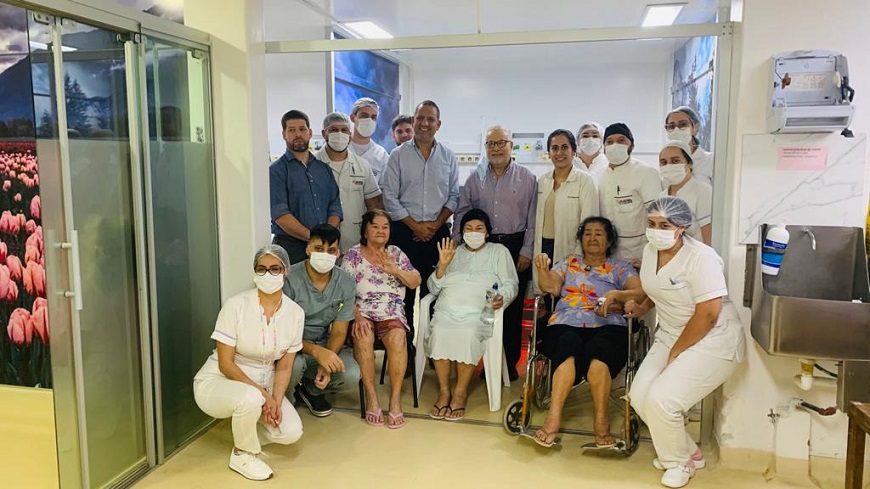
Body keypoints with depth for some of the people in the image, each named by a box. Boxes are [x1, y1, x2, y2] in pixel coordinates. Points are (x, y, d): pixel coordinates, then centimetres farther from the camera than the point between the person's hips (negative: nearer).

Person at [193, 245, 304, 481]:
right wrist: (262, 394, -25)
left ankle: (245, 432, 16)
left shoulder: (295, 313, -8)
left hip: (262, 385, 4)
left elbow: (284, 367, -4)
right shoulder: (236, 305, -20)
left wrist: (275, 401, -20)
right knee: (251, 399, -38)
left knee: (291, 432, -18)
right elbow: (225, 364, -19)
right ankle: (242, 455, -6)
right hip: (218, 382, -4)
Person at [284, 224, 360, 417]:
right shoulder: (289, 279, -19)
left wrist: (326, 364, -26)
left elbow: (339, 331, -6)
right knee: (294, 364, -37)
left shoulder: (346, 283, -8)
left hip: (324, 344, 4)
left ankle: (310, 389, 11)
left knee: (351, 374, -23)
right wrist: (316, 351, -36)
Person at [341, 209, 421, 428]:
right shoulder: (352, 255, 7)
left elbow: (415, 282, 9)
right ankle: (371, 396, -21)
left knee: (397, 337, -31)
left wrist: (395, 270, -9)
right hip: (362, 312, -1)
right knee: (363, 337, -34)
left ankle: (395, 398, -23)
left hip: (392, 313, 2)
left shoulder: (396, 253, 16)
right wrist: (357, 317, -19)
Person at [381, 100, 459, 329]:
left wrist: (437, 224, -6)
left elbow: (454, 196, 8)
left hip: (438, 231, 2)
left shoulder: (448, 157, 7)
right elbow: (390, 197, -3)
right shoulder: (398, 155, 1)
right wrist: (416, 226, -7)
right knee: (404, 288, 2)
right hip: (404, 231, -1)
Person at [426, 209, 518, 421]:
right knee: (438, 332, -32)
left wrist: (502, 298, -12)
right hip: (447, 310, 2)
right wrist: (442, 265, 0)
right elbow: (434, 288, 16)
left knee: (468, 333, -35)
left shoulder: (499, 251, 19)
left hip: (479, 312, -2)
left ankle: (461, 392, -18)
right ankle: (444, 390, -17)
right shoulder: (453, 252, 24)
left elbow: (510, 285, 10)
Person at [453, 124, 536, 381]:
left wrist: (527, 252, -4)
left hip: (516, 247, -2)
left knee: (513, 308, 4)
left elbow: (533, 219, 1)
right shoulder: (475, 178, 8)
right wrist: (455, 246, 2)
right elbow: (461, 214, 10)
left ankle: (510, 362, 16)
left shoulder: (527, 178, 2)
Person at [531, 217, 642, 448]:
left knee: (598, 350, -37)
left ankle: (601, 421, -29)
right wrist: (543, 269, -11)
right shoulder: (568, 262, 27)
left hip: (607, 326, 0)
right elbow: (552, 287, 10)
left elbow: (640, 293, 4)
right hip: (566, 324, 1)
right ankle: (553, 418, -40)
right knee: (569, 345, -36)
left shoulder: (621, 268, 22)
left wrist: (615, 295, -15)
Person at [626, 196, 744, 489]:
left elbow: (708, 315, -24)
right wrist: (641, 306, 0)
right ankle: (688, 452, 19)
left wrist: (675, 353, -16)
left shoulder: (701, 258, -23)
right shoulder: (650, 250, 1)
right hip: (669, 336, 8)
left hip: (711, 343, -8)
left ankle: (680, 460, 11)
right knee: (639, 397, -6)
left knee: (660, 400, -20)